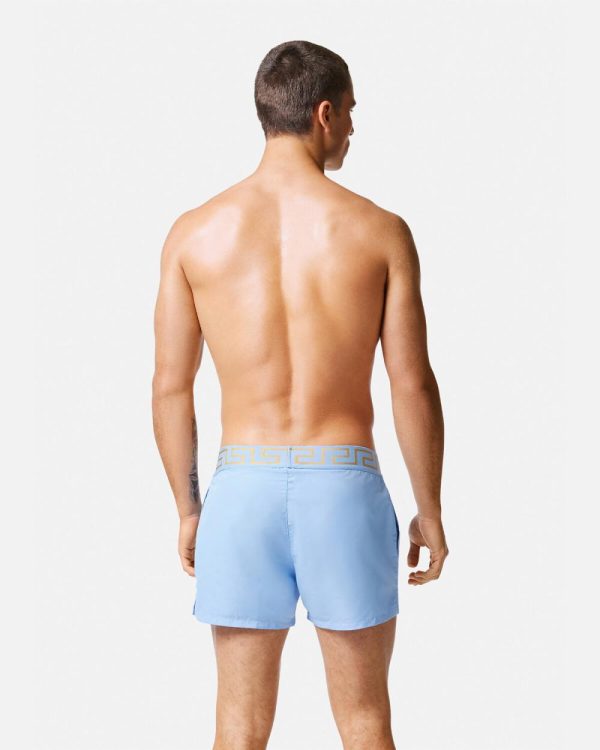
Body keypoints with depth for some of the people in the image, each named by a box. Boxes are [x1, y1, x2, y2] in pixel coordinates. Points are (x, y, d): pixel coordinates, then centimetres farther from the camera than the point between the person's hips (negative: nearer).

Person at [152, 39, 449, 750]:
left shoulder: (195, 232, -1)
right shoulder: (379, 230, -5)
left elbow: (170, 387, 2)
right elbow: (413, 384, -5)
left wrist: (187, 508, 13)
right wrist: (430, 510, 6)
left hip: (243, 485, 2)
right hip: (345, 485, -1)